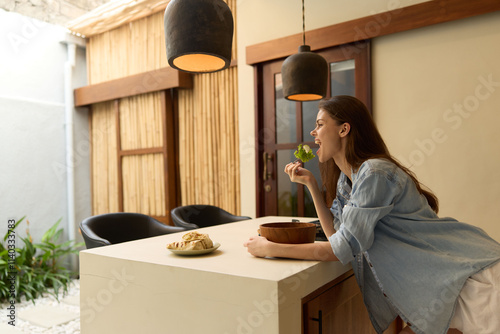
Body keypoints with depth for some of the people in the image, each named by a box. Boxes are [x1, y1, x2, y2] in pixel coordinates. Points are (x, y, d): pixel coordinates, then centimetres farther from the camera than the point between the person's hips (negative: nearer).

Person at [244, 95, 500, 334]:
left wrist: (271, 249, -17)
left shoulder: (375, 173, -24)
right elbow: (337, 234, 4)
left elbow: (342, 249, -24)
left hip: (472, 279, -8)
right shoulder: (346, 178, 5)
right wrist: (311, 184, 0)